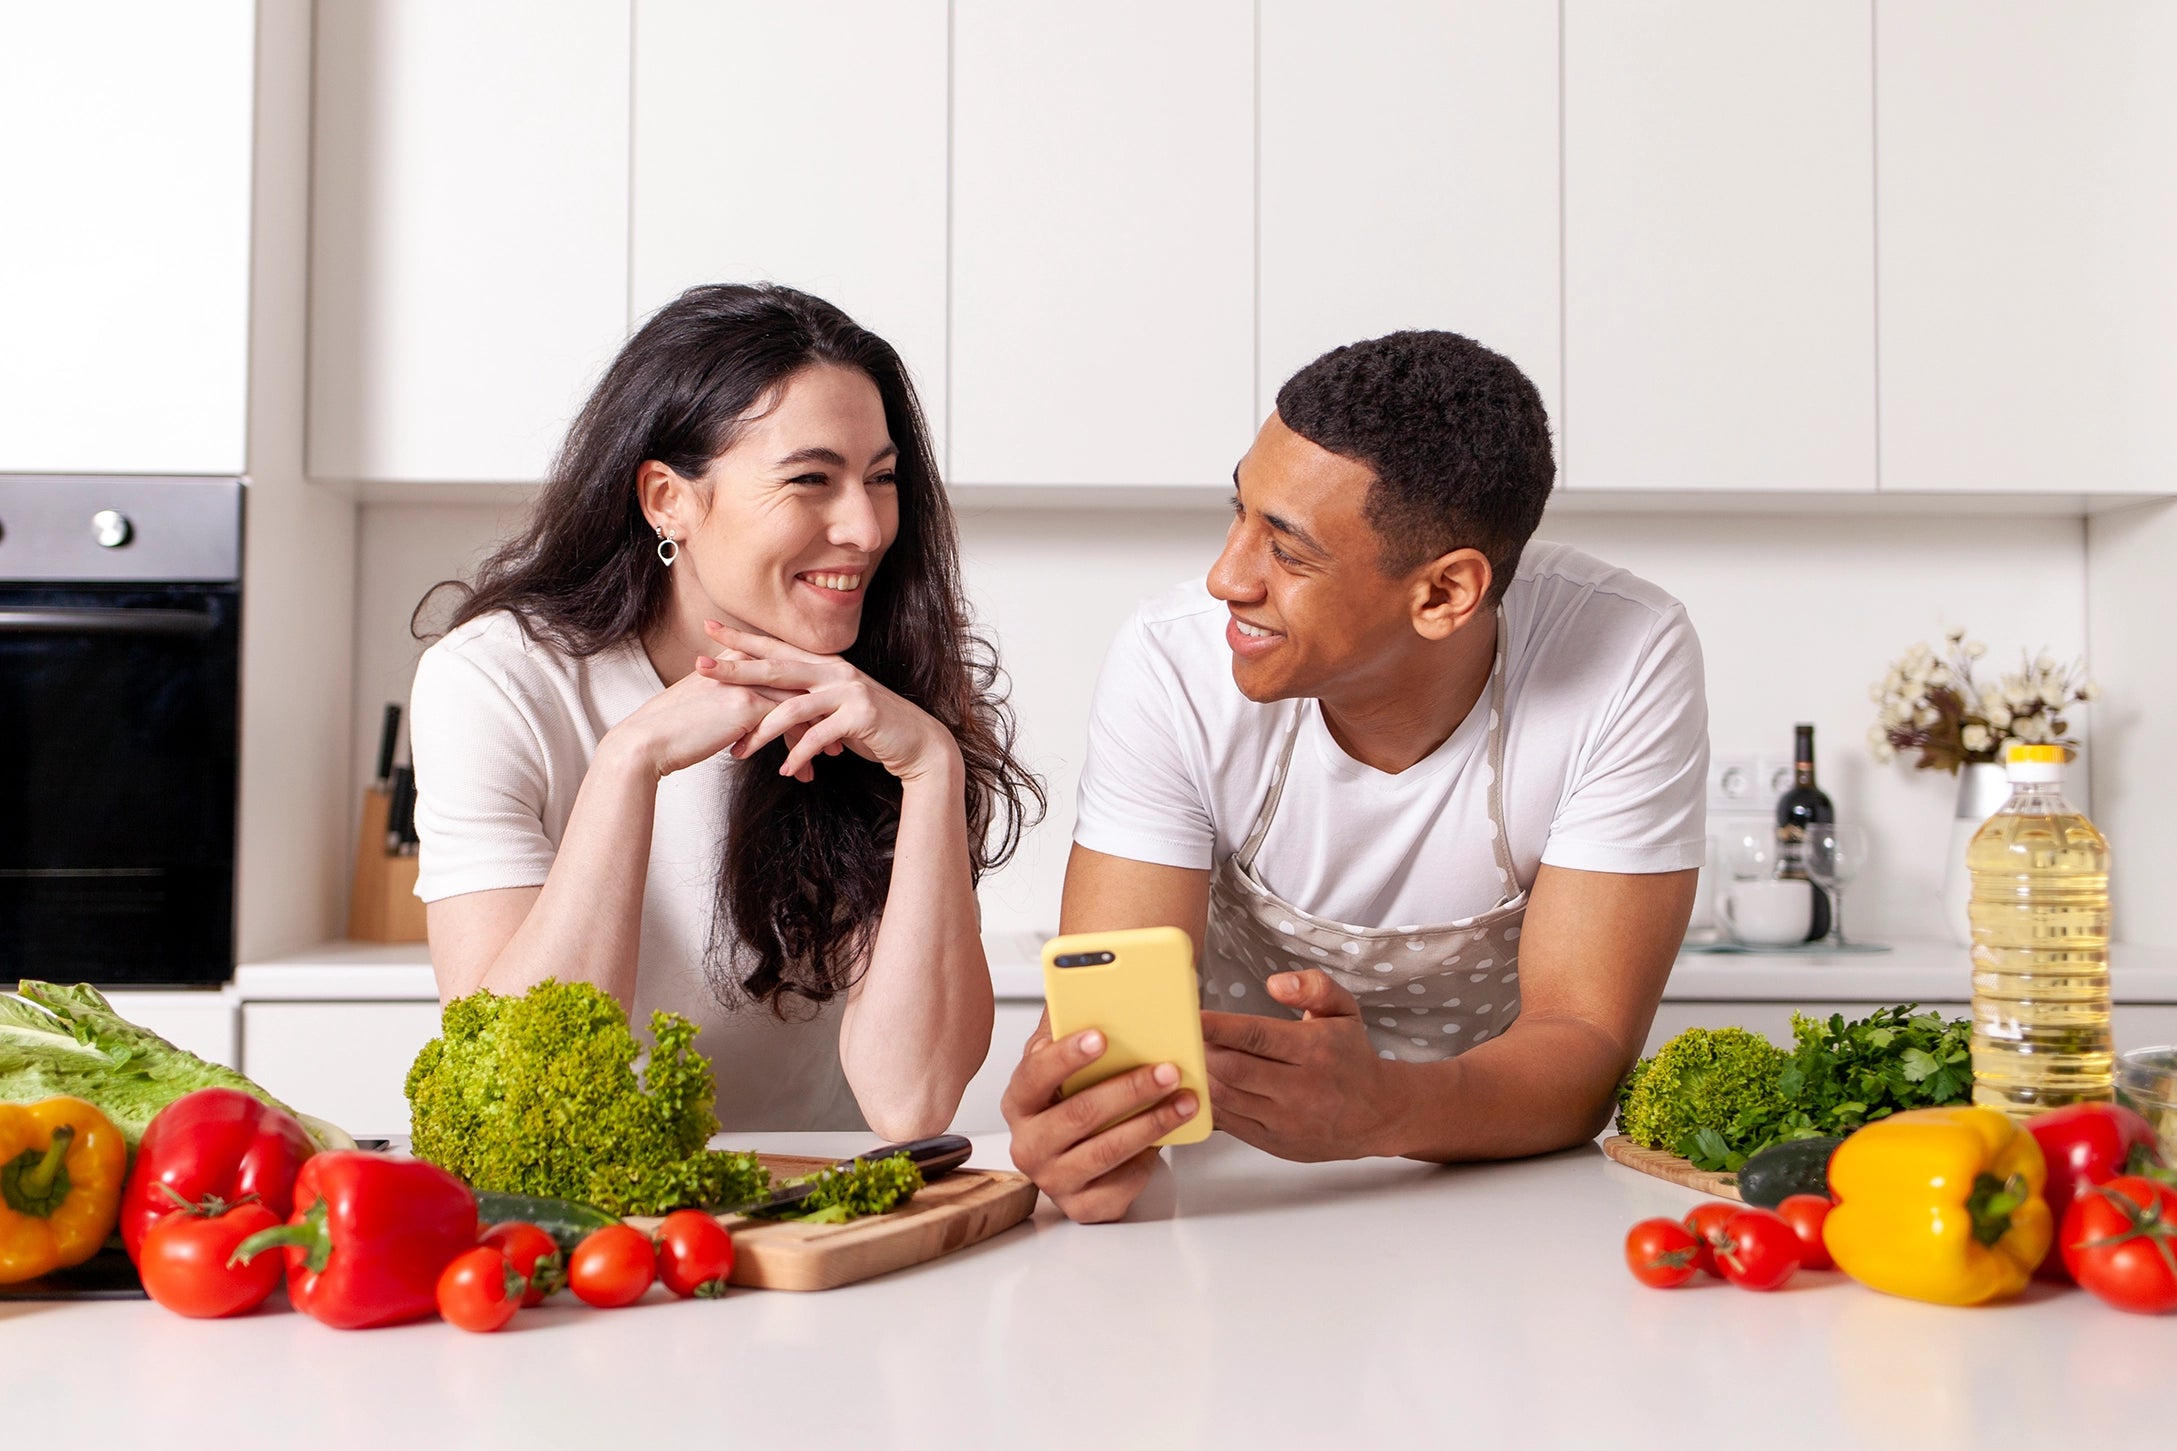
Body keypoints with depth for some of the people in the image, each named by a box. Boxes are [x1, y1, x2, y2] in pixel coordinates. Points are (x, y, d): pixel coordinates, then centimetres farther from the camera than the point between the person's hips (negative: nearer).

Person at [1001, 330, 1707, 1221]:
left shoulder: (1627, 664, -20)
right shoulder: (1169, 667, -19)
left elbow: (1583, 1053, -22)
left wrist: (1379, 1109, -42)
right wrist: (1062, 1113, -44)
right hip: (1239, 1196, 1)